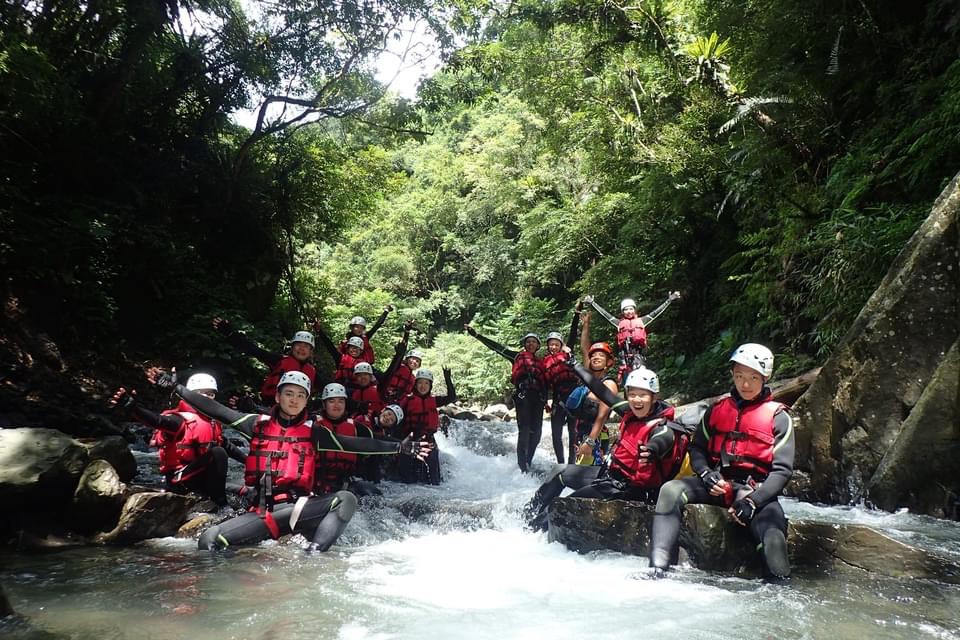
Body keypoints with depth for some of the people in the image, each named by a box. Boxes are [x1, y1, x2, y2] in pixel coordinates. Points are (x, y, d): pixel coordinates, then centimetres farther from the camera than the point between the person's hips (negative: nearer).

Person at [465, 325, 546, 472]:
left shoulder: (541, 363, 25)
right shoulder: (517, 357, 14)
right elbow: (496, 347, 9)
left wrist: (545, 401, 12)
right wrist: (476, 335, 3)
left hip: (538, 398, 5)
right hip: (523, 395, -4)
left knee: (536, 432, -1)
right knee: (524, 431, -13)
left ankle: (528, 464, 10)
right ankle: (523, 468, -13)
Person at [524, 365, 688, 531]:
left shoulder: (663, 429, -23)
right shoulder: (631, 413, -3)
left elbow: (661, 442, -47)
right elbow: (604, 393, 8)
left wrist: (651, 451, -71)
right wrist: (579, 369, 18)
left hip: (628, 490, -8)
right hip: (610, 472, 8)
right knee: (560, 471, 19)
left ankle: (532, 529, 8)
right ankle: (529, 512, 35)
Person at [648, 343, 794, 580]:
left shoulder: (778, 417, 4)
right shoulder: (717, 409, 14)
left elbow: (782, 470, -2)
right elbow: (697, 448, 15)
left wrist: (752, 501, -16)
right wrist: (706, 474, -8)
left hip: (755, 489, -3)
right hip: (716, 482, 3)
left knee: (773, 537, -31)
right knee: (670, 491, -24)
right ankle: (656, 570, -27)